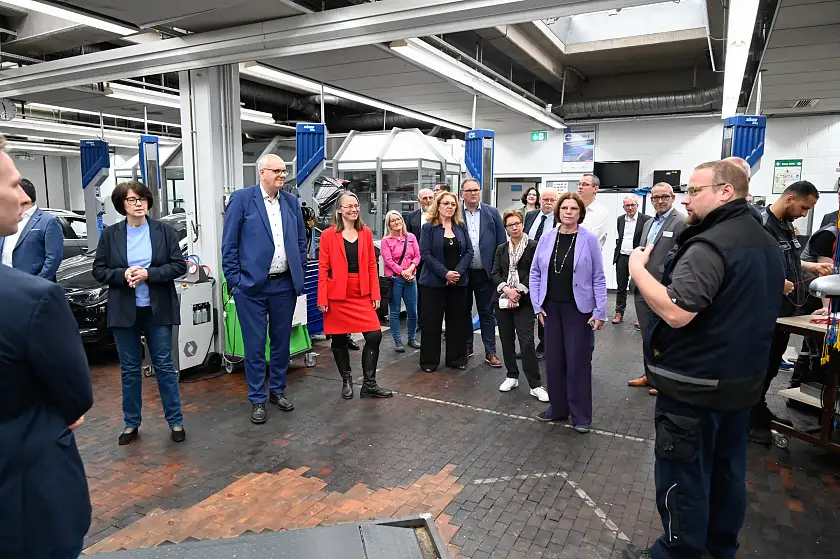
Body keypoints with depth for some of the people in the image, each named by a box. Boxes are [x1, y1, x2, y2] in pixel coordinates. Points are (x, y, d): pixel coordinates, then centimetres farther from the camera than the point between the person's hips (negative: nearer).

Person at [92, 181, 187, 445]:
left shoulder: (165, 230, -1)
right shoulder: (110, 234, 1)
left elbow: (179, 265, -4)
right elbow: (99, 270, 2)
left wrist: (149, 274, -17)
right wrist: (123, 274, -16)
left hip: (158, 310, -1)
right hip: (124, 311, 1)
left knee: (165, 366, 5)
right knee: (129, 369, 11)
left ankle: (175, 421, 17)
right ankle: (131, 423, 25)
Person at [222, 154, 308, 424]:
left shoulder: (292, 202, 8)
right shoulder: (241, 198, -5)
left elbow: (301, 240, 15)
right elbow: (229, 244, -4)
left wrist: (300, 274, 8)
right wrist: (234, 280, -8)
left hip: (284, 285, 4)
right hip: (252, 284, -4)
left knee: (281, 341, 13)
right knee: (255, 345, 4)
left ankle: (277, 390, 31)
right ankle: (257, 399, 18)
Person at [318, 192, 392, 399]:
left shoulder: (366, 232, 6)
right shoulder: (328, 234, -3)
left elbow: (371, 265, 7)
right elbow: (323, 268, -4)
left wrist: (375, 294, 2)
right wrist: (322, 299, -7)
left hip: (362, 294, 3)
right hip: (337, 295, -2)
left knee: (374, 336, -4)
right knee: (339, 339, 9)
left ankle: (369, 384, 10)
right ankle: (346, 381, 28)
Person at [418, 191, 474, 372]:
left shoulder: (461, 227, 9)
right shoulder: (429, 227, -2)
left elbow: (469, 252, 4)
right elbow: (425, 253, -10)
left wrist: (458, 271, -11)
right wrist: (445, 273, -16)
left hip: (458, 281, 4)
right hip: (434, 282, -3)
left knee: (457, 321, 8)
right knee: (431, 322, 2)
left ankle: (456, 358, 21)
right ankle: (429, 361, 13)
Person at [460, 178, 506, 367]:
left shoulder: (492, 213, 2)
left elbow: (502, 242, 2)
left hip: (485, 272, 0)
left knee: (487, 313, 7)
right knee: (464, 311, 13)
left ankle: (490, 352, 15)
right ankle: (466, 348, 27)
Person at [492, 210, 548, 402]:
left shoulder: (533, 246, -2)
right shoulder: (501, 248, 13)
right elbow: (495, 273, 6)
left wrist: (518, 291, -14)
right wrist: (506, 289, -10)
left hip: (524, 300, -5)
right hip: (503, 299, 5)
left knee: (527, 341, -10)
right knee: (506, 339, 9)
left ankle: (535, 385, -3)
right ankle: (512, 376, 24)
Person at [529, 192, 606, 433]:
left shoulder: (589, 240, -7)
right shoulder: (546, 238, 2)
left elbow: (598, 278, -6)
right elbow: (535, 273, 6)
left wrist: (600, 311, -10)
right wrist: (537, 304, 0)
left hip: (578, 309, -3)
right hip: (551, 307, 3)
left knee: (578, 360, 4)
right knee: (553, 358, 10)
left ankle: (581, 414, 17)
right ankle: (557, 407, 25)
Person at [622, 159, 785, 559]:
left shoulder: (709, 246, -22)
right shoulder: (767, 243, 9)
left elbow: (676, 312, -31)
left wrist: (638, 268, -21)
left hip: (695, 385, -9)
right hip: (744, 380, 10)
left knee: (683, 474, 5)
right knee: (728, 467, 21)